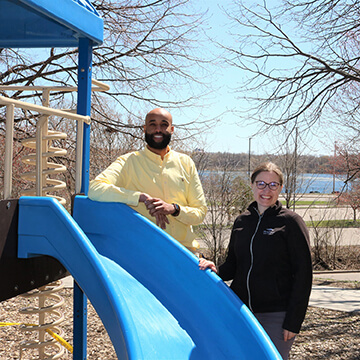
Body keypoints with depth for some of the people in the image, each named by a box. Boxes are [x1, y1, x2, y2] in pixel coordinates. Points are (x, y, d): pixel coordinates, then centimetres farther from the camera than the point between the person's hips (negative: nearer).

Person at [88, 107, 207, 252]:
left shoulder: (185, 163, 13)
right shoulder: (129, 161, 4)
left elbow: (200, 212, 11)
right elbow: (94, 189, -12)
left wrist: (173, 208, -9)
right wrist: (141, 197, -19)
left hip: (183, 249, 2)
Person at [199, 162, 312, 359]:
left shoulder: (291, 222, -5)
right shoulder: (241, 221, 10)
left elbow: (303, 274, -7)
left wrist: (293, 321, -11)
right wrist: (217, 270, -5)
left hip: (276, 316, -4)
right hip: (240, 312, 5)